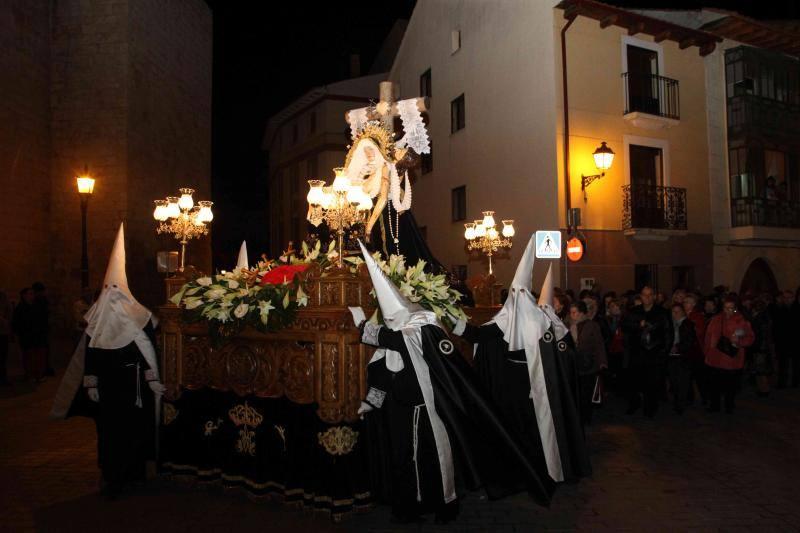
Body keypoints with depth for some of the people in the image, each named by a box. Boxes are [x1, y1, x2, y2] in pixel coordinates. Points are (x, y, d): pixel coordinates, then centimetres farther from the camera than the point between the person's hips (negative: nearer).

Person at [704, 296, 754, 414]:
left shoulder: (742, 321, -3)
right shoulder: (715, 320, 6)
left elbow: (750, 338, -3)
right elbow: (708, 337, 11)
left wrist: (739, 341, -20)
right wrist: (708, 352, 8)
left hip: (733, 361, -2)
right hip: (716, 360, 2)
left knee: (731, 385, 7)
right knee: (715, 384, 9)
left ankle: (729, 407, 26)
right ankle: (714, 406, 24)